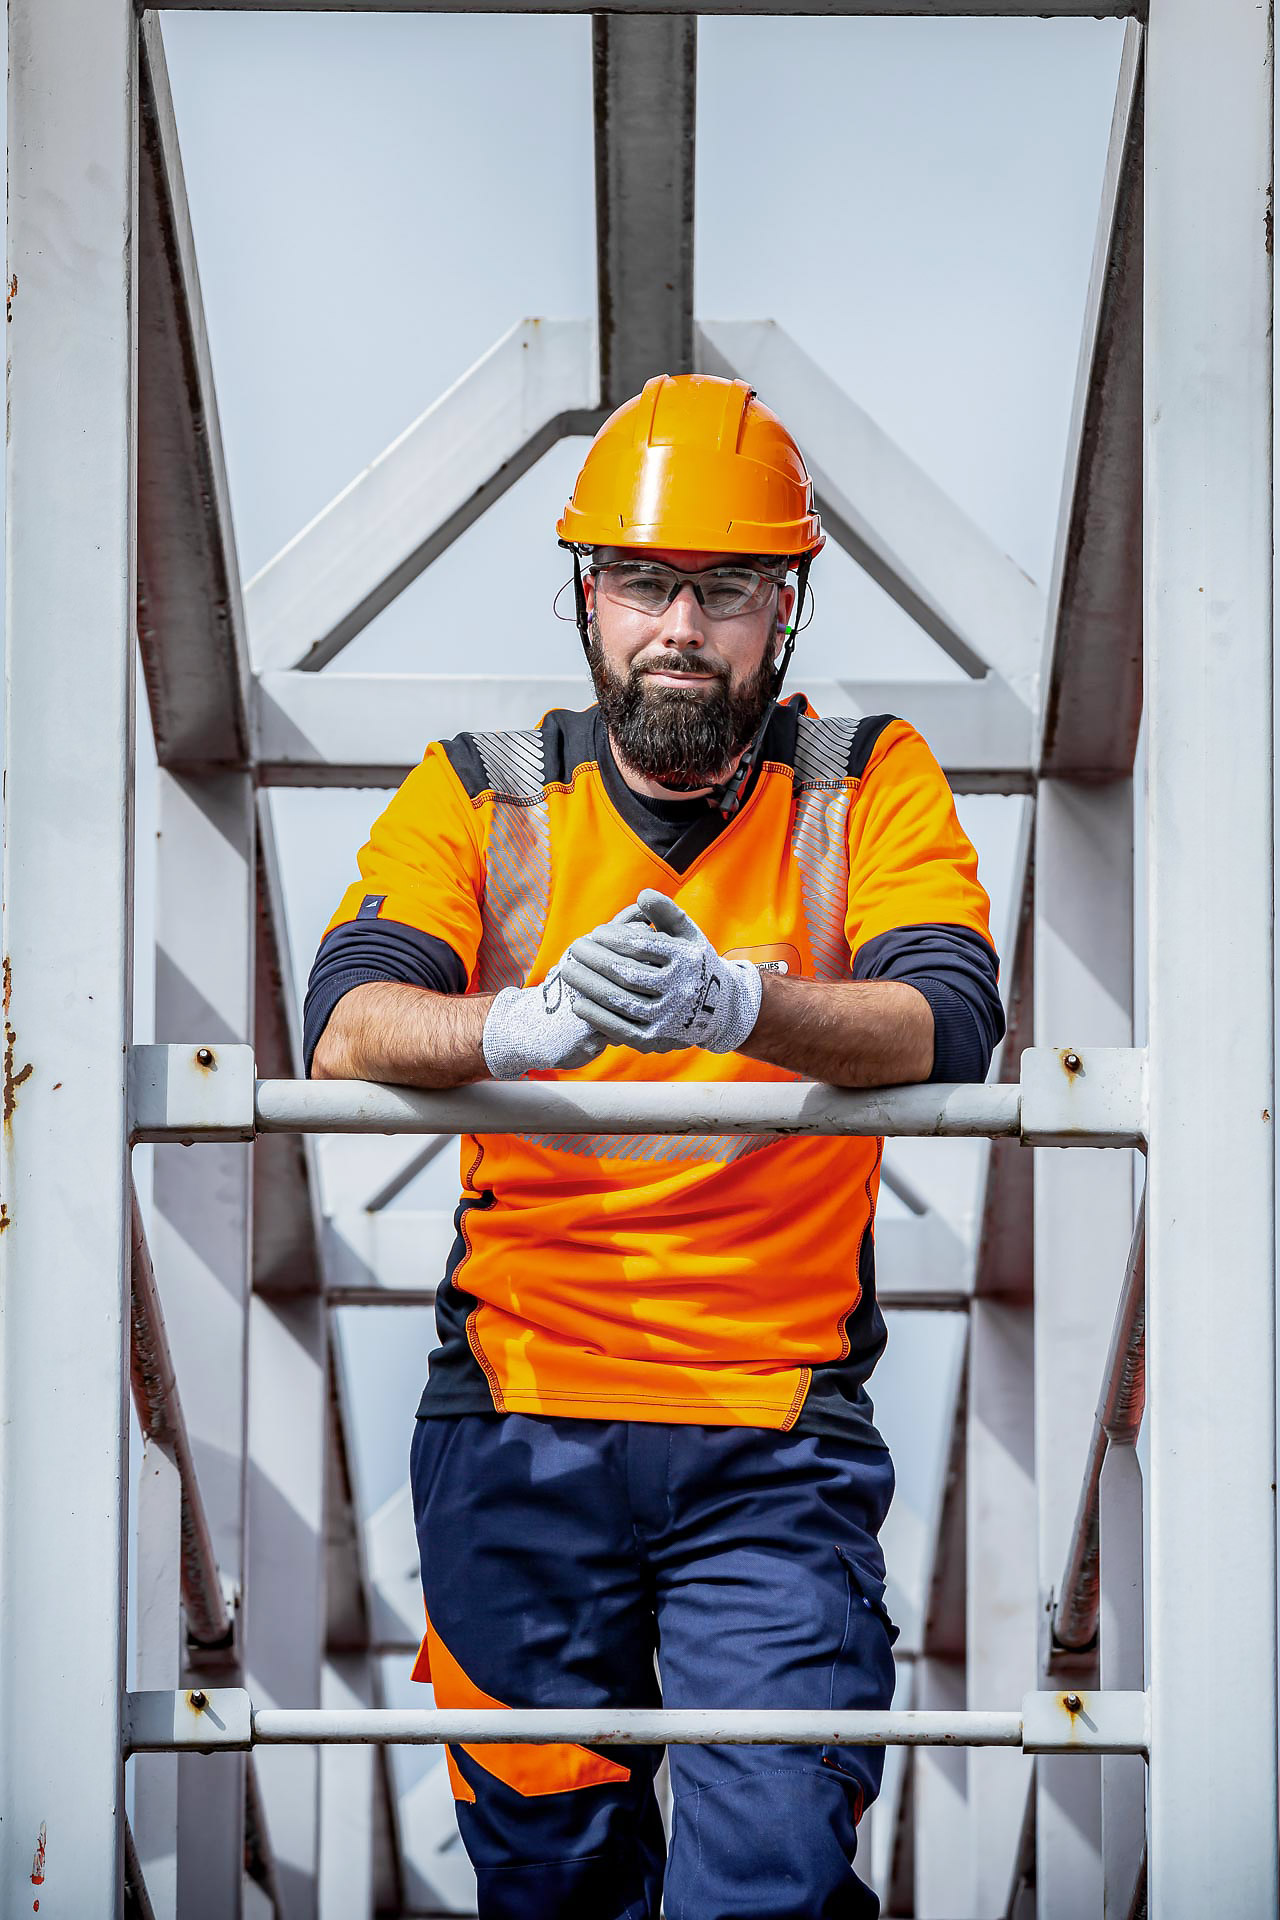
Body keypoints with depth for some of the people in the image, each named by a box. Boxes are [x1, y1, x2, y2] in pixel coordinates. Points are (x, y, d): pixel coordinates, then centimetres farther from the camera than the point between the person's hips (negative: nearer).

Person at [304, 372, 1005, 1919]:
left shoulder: (867, 785, 2)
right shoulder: (481, 794, 3)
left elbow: (951, 1024, -15)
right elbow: (344, 1027, -13)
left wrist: (740, 1002, -35)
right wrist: (536, 1020, -35)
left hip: (779, 1441, -1)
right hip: (519, 1421, 1)